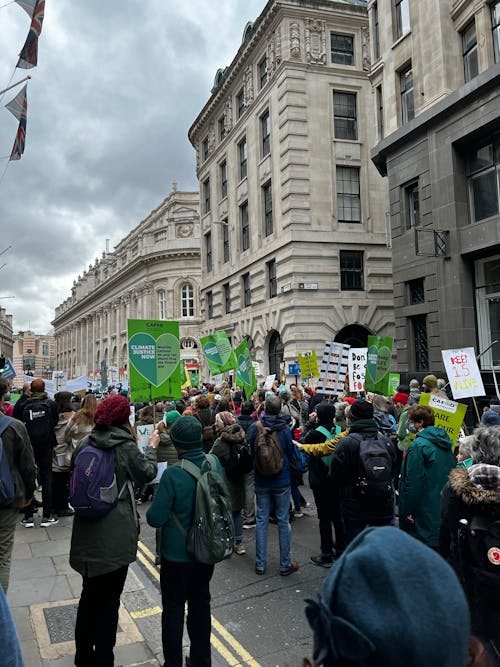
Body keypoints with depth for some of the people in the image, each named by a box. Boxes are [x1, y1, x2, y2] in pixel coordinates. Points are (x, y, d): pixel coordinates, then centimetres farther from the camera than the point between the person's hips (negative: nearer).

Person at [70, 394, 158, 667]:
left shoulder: (84, 444, -2)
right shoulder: (126, 446, -16)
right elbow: (146, 473, -2)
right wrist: (152, 448, 12)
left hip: (87, 532, 6)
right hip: (116, 535, -5)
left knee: (89, 595, 22)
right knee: (108, 600, 9)